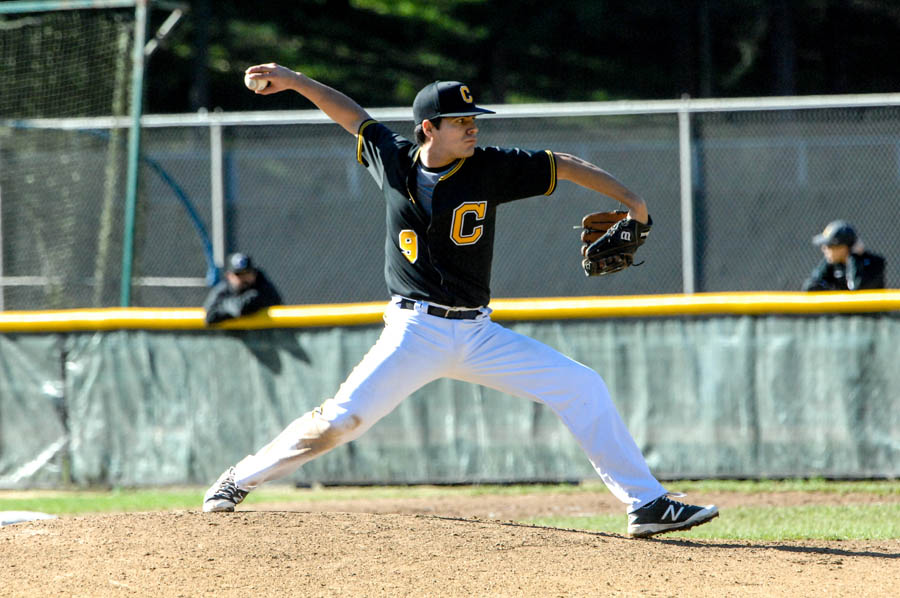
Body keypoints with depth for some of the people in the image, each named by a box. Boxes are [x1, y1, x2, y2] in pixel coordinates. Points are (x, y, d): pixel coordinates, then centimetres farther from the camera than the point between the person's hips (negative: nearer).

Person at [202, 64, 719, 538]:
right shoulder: (394, 159, 0)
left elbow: (564, 165, 5)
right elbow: (353, 114, 15)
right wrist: (294, 81, 9)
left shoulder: (491, 169, 0)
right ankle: (240, 480, 3)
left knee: (583, 389, -6)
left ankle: (646, 503, 0)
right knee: (341, 419, -16)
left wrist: (627, 198, -1)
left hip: (478, 335, 2)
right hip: (415, 332, -2)